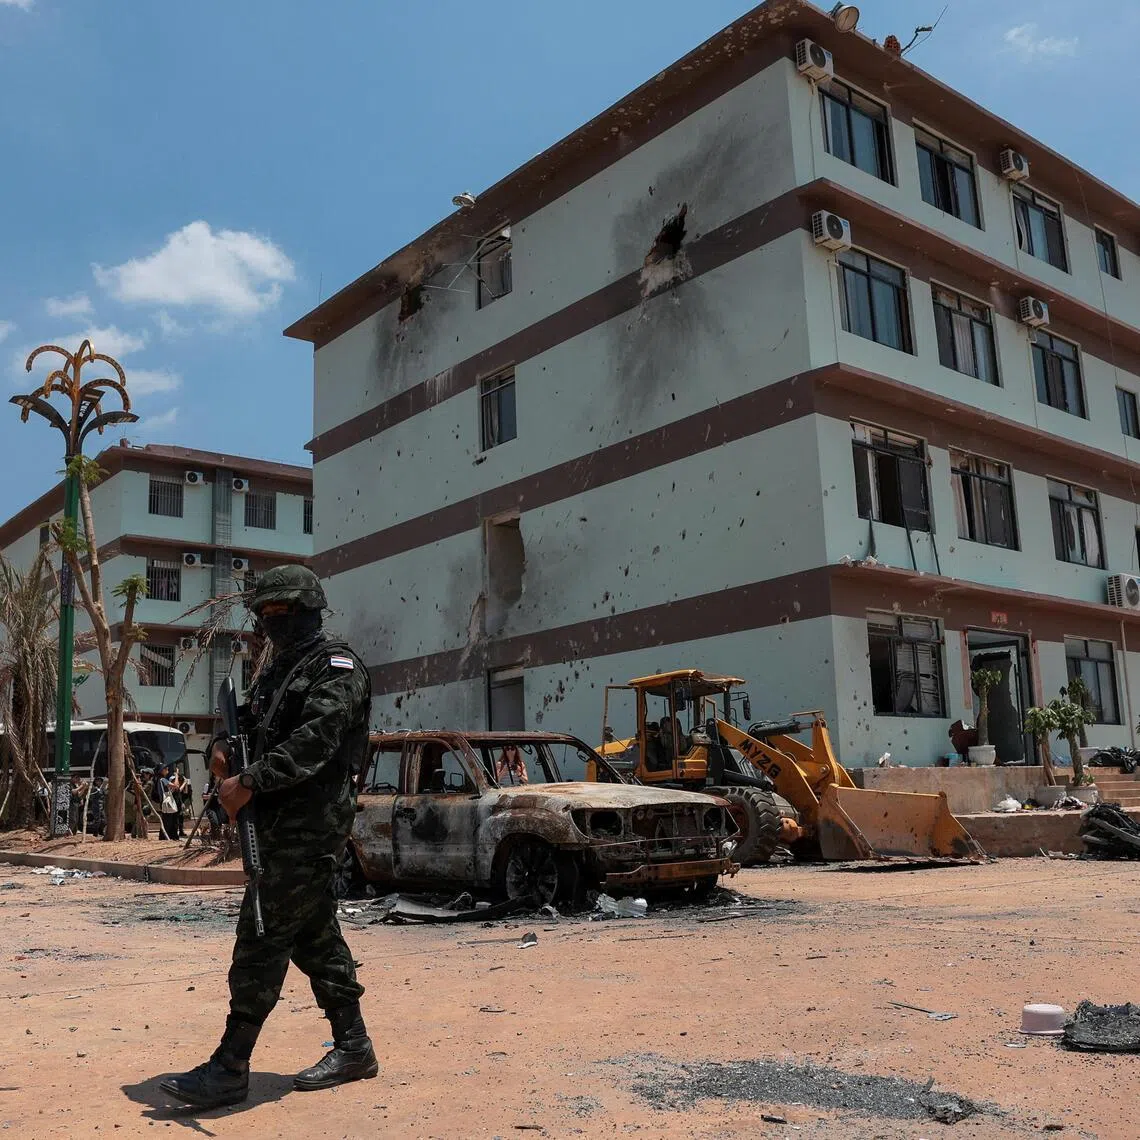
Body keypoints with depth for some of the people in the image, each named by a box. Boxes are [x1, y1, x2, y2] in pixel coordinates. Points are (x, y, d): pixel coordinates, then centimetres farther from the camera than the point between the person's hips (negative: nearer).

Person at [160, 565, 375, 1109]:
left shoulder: (336, 666, -9)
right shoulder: (276, 671, 20)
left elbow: (313, 740, -21)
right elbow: (249, 724, 22)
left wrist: (249, 782, -25)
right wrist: (224, 748, -1)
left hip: (311, 826, -9)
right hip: (278, 822, 9)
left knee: (262, 937, -9)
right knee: (315, 936, 13)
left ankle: (231, 1068, -3)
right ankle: (353, 1049, 22)